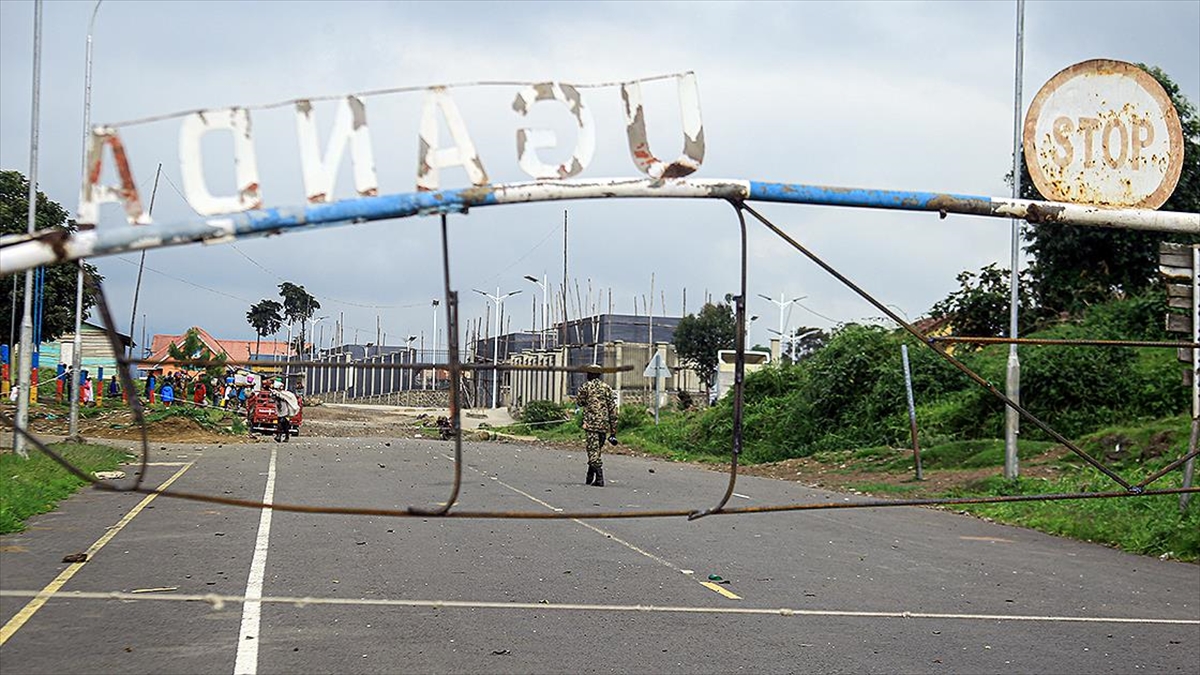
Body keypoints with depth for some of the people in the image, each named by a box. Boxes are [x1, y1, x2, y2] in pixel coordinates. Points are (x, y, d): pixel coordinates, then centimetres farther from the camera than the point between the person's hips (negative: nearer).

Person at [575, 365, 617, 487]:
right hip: (604, 426, 4)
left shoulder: (586, 387, -1)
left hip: (591, 423, -4)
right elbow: (613, 409, 5)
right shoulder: (607, 388, 8)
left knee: (593, 451, -5)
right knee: (597, 451, 16)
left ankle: (599, 479, -16)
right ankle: (590, 477, 24)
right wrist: (613, 431, 8)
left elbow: (579, 402, 12)